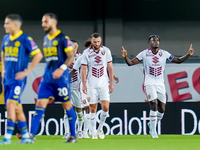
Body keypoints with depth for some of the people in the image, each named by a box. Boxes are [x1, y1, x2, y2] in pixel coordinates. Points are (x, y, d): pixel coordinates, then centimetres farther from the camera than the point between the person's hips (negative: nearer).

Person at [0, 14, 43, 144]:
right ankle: (26, 136, 18)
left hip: (18, 79, -7)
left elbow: (38, 55, -12)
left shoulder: (25, 39, -10)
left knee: (11, 104, -17)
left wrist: (27, 71, -14)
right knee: (17, 108, 9)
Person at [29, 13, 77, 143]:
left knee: (67, 105, 1)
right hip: (47, 77, 7)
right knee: (40, 104, -3)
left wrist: (62, 68, -23)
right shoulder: (46, 39, 16)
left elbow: (71, 56, -11)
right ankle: (32, 135, -7)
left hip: (61, 77, -6)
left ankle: (73, 136, 8)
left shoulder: (63, 38, -7)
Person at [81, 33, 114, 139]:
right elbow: (83, 69, 1)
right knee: (92, 108, 0)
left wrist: (112, 83, 2)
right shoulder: (86, 53, 0)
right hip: (91, 85, -1)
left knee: (105, 107, -9)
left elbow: (110, 68, 6)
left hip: (104, 84, 1)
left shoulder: (106, 51, 3)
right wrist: (84, 84, -6)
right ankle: (93, 133, 7)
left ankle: (100, 128, 13)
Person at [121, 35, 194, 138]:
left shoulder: (164, 54, 3)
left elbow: (178, 60, 9)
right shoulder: (144, 54, -3)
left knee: (162, 109, 4)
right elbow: (131, 63, -4)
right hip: (149, 84, -4)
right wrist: (125, 57, -24)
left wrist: (188, 54, -5)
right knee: (154, 105, -17)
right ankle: (153, 131, -8)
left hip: (160, 85, 4)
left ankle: (152, 125, 31)